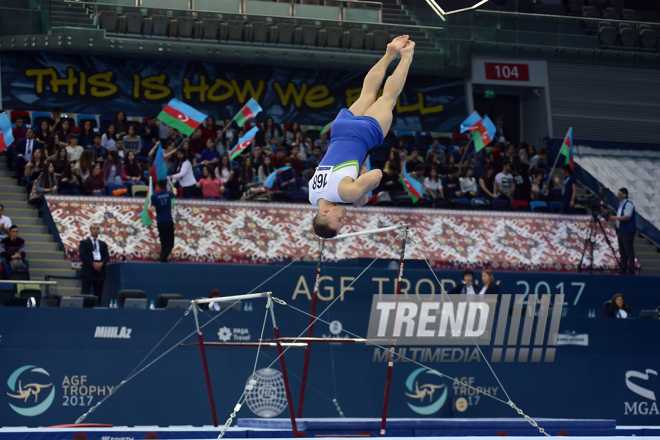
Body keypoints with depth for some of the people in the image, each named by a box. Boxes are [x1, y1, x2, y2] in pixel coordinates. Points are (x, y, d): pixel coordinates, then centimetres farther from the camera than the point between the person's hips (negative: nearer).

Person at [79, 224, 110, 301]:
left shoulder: (103, 244, 19)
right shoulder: (84, 243, 8)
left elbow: (107, 257, 9)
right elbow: (82, 255, -5)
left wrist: (101, 263, -12)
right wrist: (93, 263, -15)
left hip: (100, 271, 4)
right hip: (88, 271, -4)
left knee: (98, 294, 1)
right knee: (85, 293, -9)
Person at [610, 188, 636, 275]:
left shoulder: (628, 204, -11)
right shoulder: (621, 204, 18)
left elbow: (627, 217, -21)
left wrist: (615, 218, -19)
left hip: (628, 232, -10)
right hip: (621, 231, 10)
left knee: (629, 252, -7)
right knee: (622, 252, 10)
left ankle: (631, 271, -6)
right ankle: (623, 271, 13)